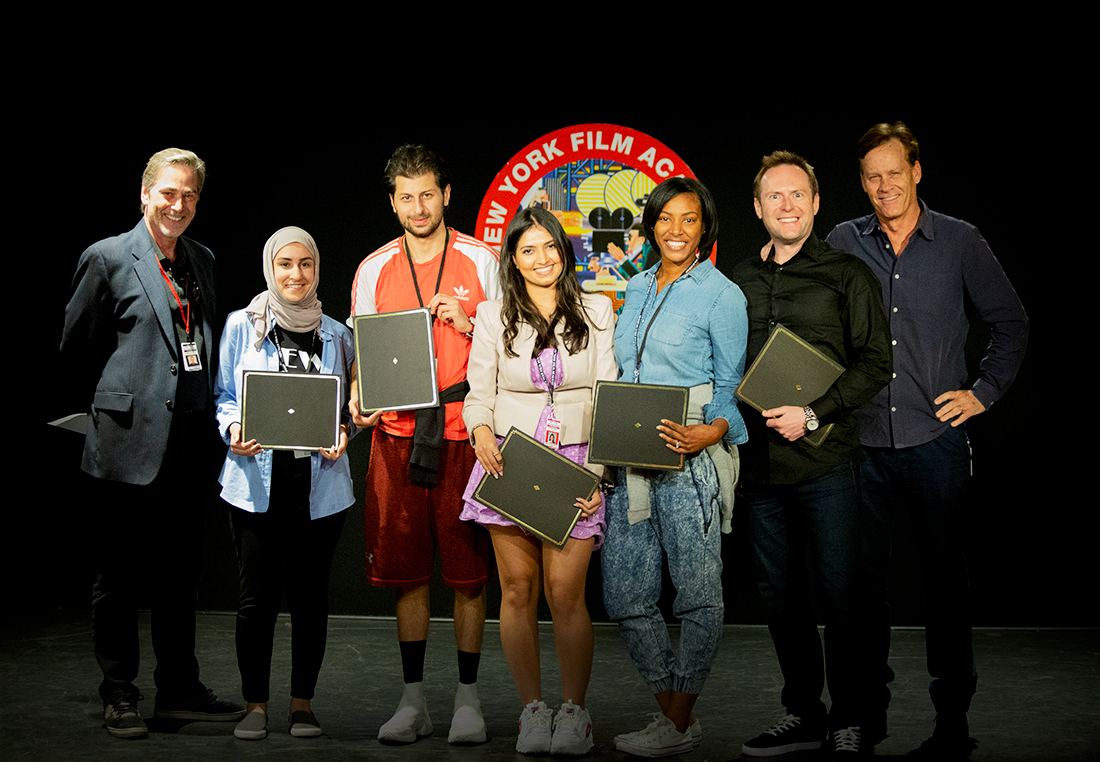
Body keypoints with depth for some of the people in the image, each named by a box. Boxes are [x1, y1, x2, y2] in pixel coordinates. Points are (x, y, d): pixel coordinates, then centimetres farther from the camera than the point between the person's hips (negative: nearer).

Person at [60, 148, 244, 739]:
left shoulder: (201, 261, 13)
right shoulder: (107, 258, -5)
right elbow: (75, 348, 0)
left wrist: (205, 416, 12)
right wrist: (110, 408, 6)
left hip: (187, 445, 6)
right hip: (127, 444, -5)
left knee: (180, 571, 12)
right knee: (118, 576, 5)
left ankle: (179, 690, 23)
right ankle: (118, 697, 17)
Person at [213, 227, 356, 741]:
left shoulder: (335, 333, 11)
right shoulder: (242, 325, 5)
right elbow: (225, 396, 9)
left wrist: (342, 433, -4)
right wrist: (234, 431, -10)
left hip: (320, 482, 2)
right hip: (258, 481, -2)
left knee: (310, 595, 5)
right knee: (258, 595, -1)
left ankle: (303, 702, 18)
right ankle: (255, 704, 13)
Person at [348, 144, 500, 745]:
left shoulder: (480, 260, 5)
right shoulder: (374, 269, 11)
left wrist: (466, 324, -11)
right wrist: (359, 399, -6)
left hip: (464, 431, -2)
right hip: (397, 432, 2)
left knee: (468, 569, 1)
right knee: (405, 568, 5)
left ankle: (467, 697, 13)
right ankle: (413, 700, 16)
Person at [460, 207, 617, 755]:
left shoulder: (596, 311, 7)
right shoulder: (492, 316, 8)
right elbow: (478, 393, 9)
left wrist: (597, 472, -4)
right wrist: (482, 433, -14)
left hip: (574, 465, -1)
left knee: (566, 592, -6)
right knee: (518, 590, 1)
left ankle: (574, 711, 9)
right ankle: (532, 709, 14)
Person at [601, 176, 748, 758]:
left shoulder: (721, 294, -2)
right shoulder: (637, 289, 16)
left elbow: (731, 384, -3)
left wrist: (711, 431, -22)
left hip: (691, 460, -6)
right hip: (632, 459, 7)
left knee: (697, 594, 0)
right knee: (624, 596, 6)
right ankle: (672, 710, 20)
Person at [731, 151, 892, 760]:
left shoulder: (847, 275, 0)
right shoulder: (739, 280, 12)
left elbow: (875, 362, -5)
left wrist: (814, 414, -14)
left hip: (827, 461, -4)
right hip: (762, 462, 5)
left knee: (838, 593, 0)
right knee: (778, 592, 11)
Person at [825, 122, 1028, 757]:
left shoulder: (960, 242, 3)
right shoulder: (843, 244, 5)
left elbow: (1011, 322, 11)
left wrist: (983, 392, 3)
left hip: (936, 439, -1)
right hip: (862, 442, 2)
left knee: (946, 575, 4)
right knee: (862, 576, 8)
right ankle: (867, 709, 22)